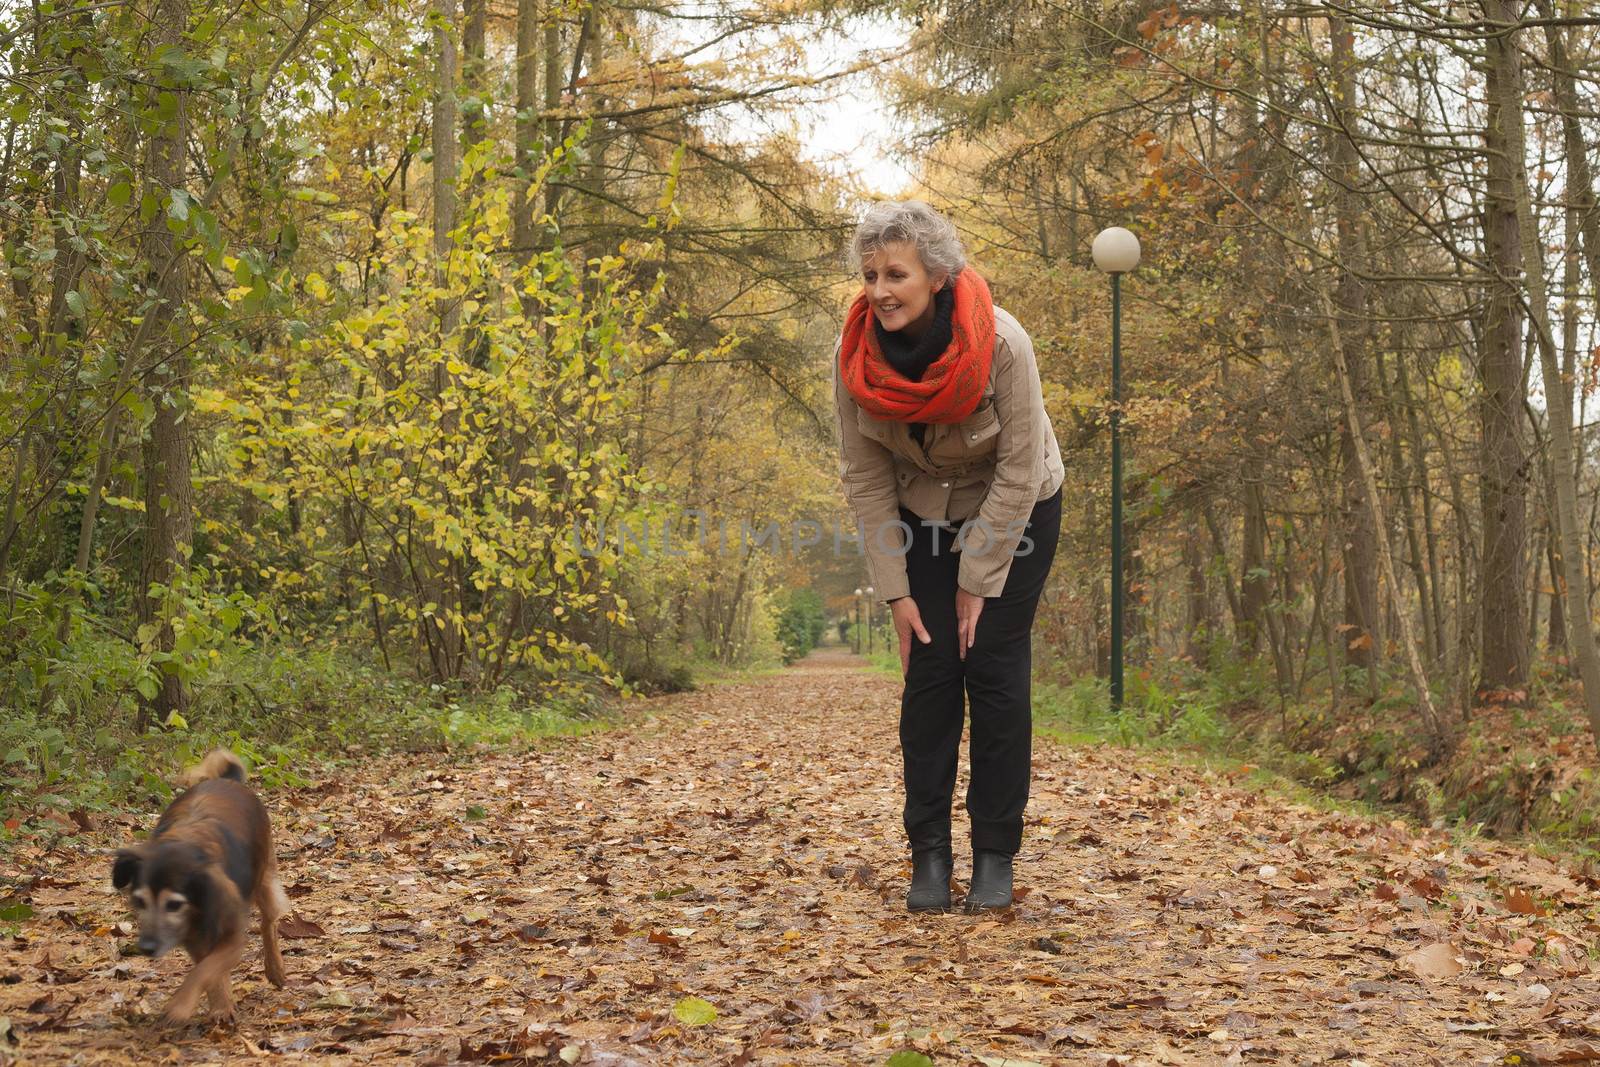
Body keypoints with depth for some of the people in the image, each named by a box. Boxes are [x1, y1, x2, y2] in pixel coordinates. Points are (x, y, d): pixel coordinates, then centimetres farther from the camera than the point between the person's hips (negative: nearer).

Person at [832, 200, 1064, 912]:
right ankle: (929, 853, 3)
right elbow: (865, 477, -12)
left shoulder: (1000, 344, -31)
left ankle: (996, 854, 2)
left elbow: (1019, 469, -22)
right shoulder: (855, 354, -21)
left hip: (1016, 511, -2)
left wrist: (977, 582, -19)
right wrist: (896, 591, -14)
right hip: (923, 516, 3)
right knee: (930, 670, -4)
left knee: (994, 664, -8)